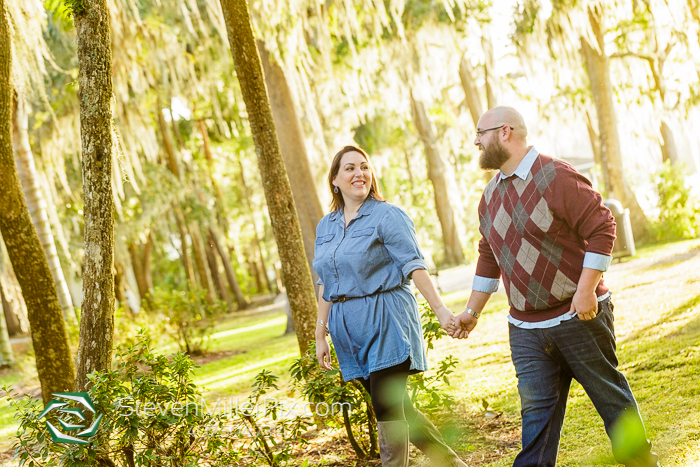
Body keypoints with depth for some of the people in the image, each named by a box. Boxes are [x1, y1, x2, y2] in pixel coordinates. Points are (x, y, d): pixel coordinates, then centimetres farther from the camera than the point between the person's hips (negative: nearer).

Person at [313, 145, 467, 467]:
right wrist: (320, 335, 16)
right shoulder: (325, 228, 13)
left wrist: (440, 311, -22)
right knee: (398, 410, 11)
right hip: (349, 330, 6)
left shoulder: (386, 216, -5)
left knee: (387, 409, -9)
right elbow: (326, 284, 17)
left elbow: (414, 266, -13)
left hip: (386, 322, -6)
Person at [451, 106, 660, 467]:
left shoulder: (557, 177, -12)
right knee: (536, 410, 3)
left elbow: (602, 228, -15)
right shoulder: (490, 197, 12)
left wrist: (586, 290, -19)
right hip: (526, 328, 6)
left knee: (610, 395, 8)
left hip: (579, 316, -6)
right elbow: (488, 259, 21)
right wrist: (472, 310, 21)